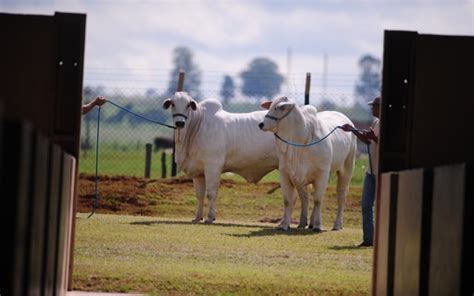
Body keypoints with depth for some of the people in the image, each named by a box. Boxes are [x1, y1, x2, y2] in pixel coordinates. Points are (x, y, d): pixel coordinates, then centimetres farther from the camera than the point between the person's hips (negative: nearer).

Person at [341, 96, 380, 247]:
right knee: (366, 204, 8)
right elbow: (367, 141, 20)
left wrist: (374, 138, -26)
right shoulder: (376, 123, 12)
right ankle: (368, 239, 12)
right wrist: (353, 130, 9)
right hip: (371, 170, 9)